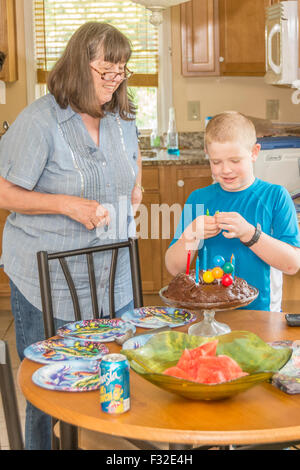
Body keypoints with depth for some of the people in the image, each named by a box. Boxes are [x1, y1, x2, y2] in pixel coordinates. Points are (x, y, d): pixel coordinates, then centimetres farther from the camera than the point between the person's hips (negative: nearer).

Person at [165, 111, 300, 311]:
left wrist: (248, 233, -17)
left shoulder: (275, 196, 3)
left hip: (259, 311, -2)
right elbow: (174, 268, 8)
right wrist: (190, 236, -11)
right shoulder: (198, 199, 9)